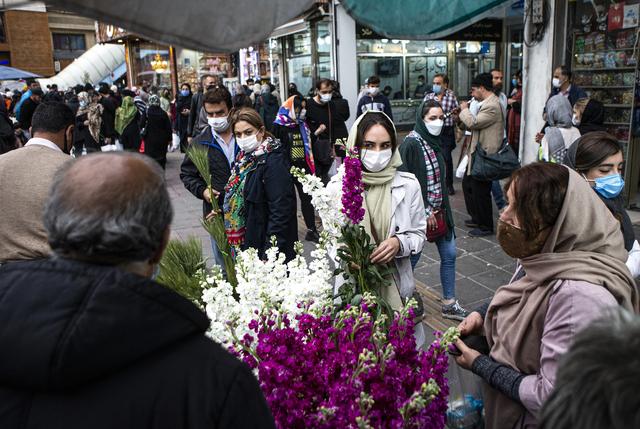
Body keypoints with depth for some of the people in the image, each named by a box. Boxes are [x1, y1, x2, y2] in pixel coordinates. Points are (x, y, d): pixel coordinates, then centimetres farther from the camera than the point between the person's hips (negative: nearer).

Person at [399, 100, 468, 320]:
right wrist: (424, 212, -18)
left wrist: (443, 208, 12)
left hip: (439, 209, 8)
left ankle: (449, 304, 25)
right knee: (412, 257, 6)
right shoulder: (411, 144, -18)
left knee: (449, 254, 12)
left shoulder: (435, 142, 7)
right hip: (419, 212, -8)